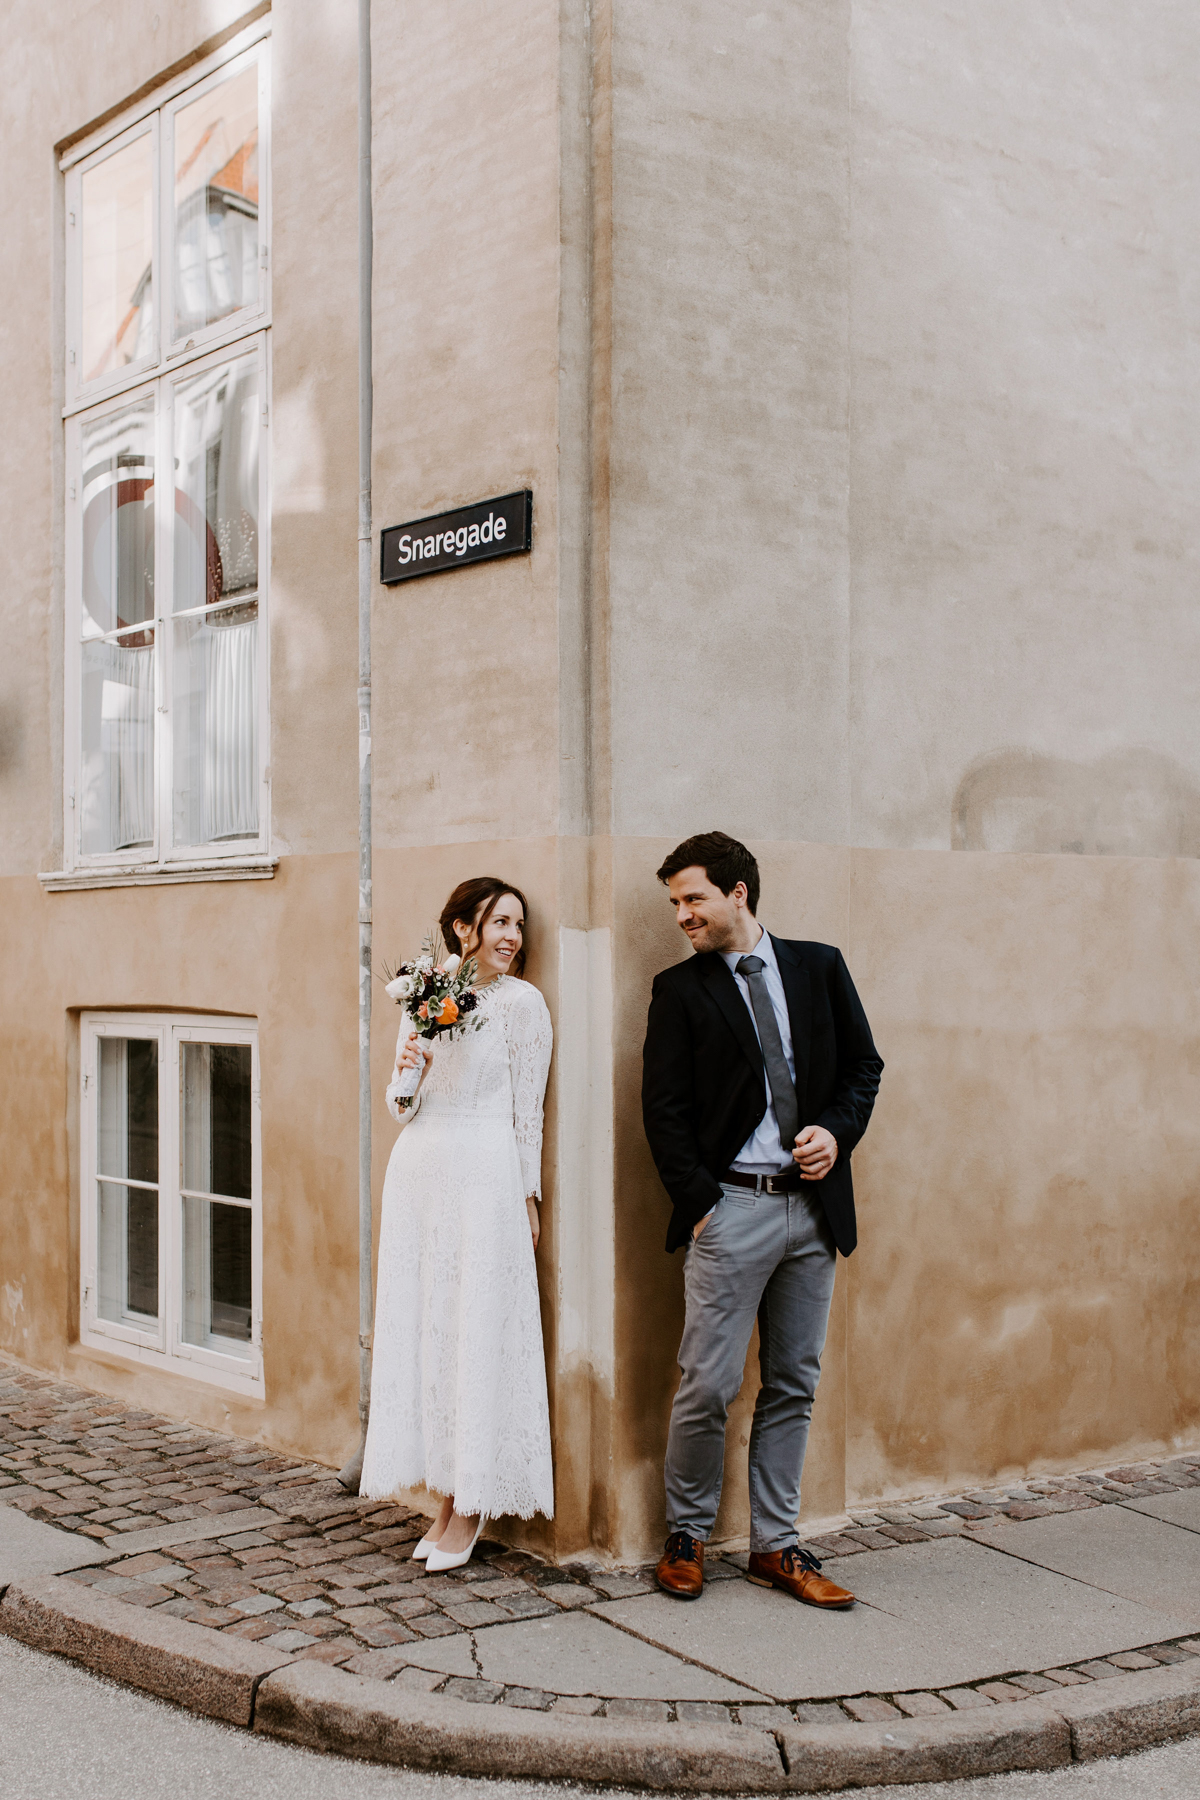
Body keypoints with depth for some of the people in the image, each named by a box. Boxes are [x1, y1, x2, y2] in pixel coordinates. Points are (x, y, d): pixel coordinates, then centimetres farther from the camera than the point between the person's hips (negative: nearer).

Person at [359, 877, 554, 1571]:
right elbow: (403, 1106, 14)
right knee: (421, 1325, 7)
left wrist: (529, 1198, -2)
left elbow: (529, 1109, -1)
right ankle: (444, 1496, 18)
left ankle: (471, 1507, 9)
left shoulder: (523, 1002, -2)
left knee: (478, 1331, -2)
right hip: (417, 1169, 5)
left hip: (485, 1174, -5)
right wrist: (406, 1073, -7)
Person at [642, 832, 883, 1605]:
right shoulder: (680, 988, 2)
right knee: (708, 1386, -4)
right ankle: (687, 1537, 15)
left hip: (814, 1206, 3)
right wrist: (698, 1204, -8)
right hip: (731, 1208, -3)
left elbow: (864, 1064, 12)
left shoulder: (819, 967, 9)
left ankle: (776, 1546, 19)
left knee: (794, 1387, 9)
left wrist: (837, 1132, -6)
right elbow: (664, 1108, -1)